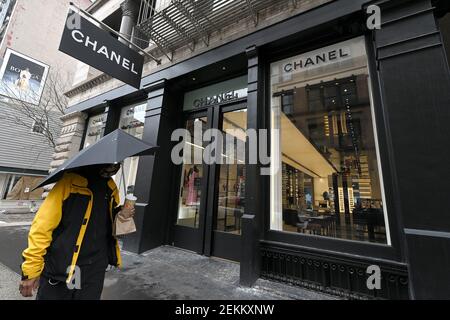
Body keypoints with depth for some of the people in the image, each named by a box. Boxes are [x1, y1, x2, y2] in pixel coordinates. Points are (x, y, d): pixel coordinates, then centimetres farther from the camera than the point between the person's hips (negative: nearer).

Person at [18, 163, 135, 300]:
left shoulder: (111, 188, 1)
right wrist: (31, 269, -12)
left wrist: (119, 215, -7)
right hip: (59, 270, -4)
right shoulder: (70, 181, -16)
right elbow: (42, 227, -14)